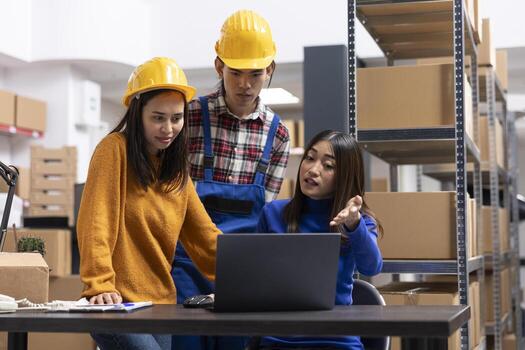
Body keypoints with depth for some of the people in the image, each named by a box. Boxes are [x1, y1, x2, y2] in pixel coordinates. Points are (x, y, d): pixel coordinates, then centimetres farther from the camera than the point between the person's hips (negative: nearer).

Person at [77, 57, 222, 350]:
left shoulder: (177, 169, 13)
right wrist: (100, 287, -24)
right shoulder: (115, 150, -8)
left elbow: (204, 235, 12)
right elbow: (95, 225, -15)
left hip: (162, 303, 7)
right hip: (117, 303, -7)